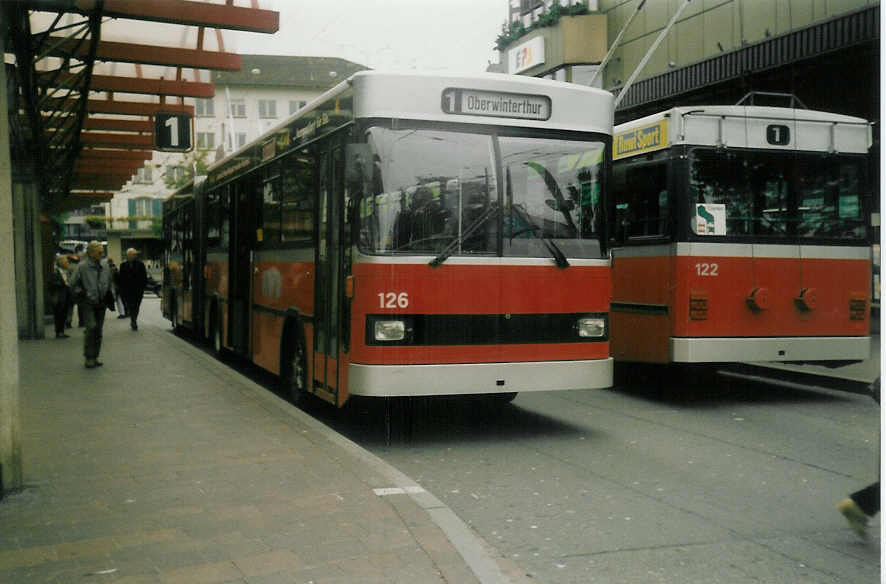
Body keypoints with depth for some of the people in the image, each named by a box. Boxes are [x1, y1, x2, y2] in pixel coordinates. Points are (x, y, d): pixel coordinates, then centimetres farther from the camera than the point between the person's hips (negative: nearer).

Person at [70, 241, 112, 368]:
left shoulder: (105, 266, 10)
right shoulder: (82, 267, -6)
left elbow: (109, 283, 24)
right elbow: (74, 285, 0)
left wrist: (108, 296, 12)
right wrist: (81, 295, -7)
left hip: (101, 304, 5)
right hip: (88, 303, -5)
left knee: (98, 330, 7)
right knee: (91, 327, -17)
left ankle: (95, 357, 17)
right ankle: (89, 358, -11)